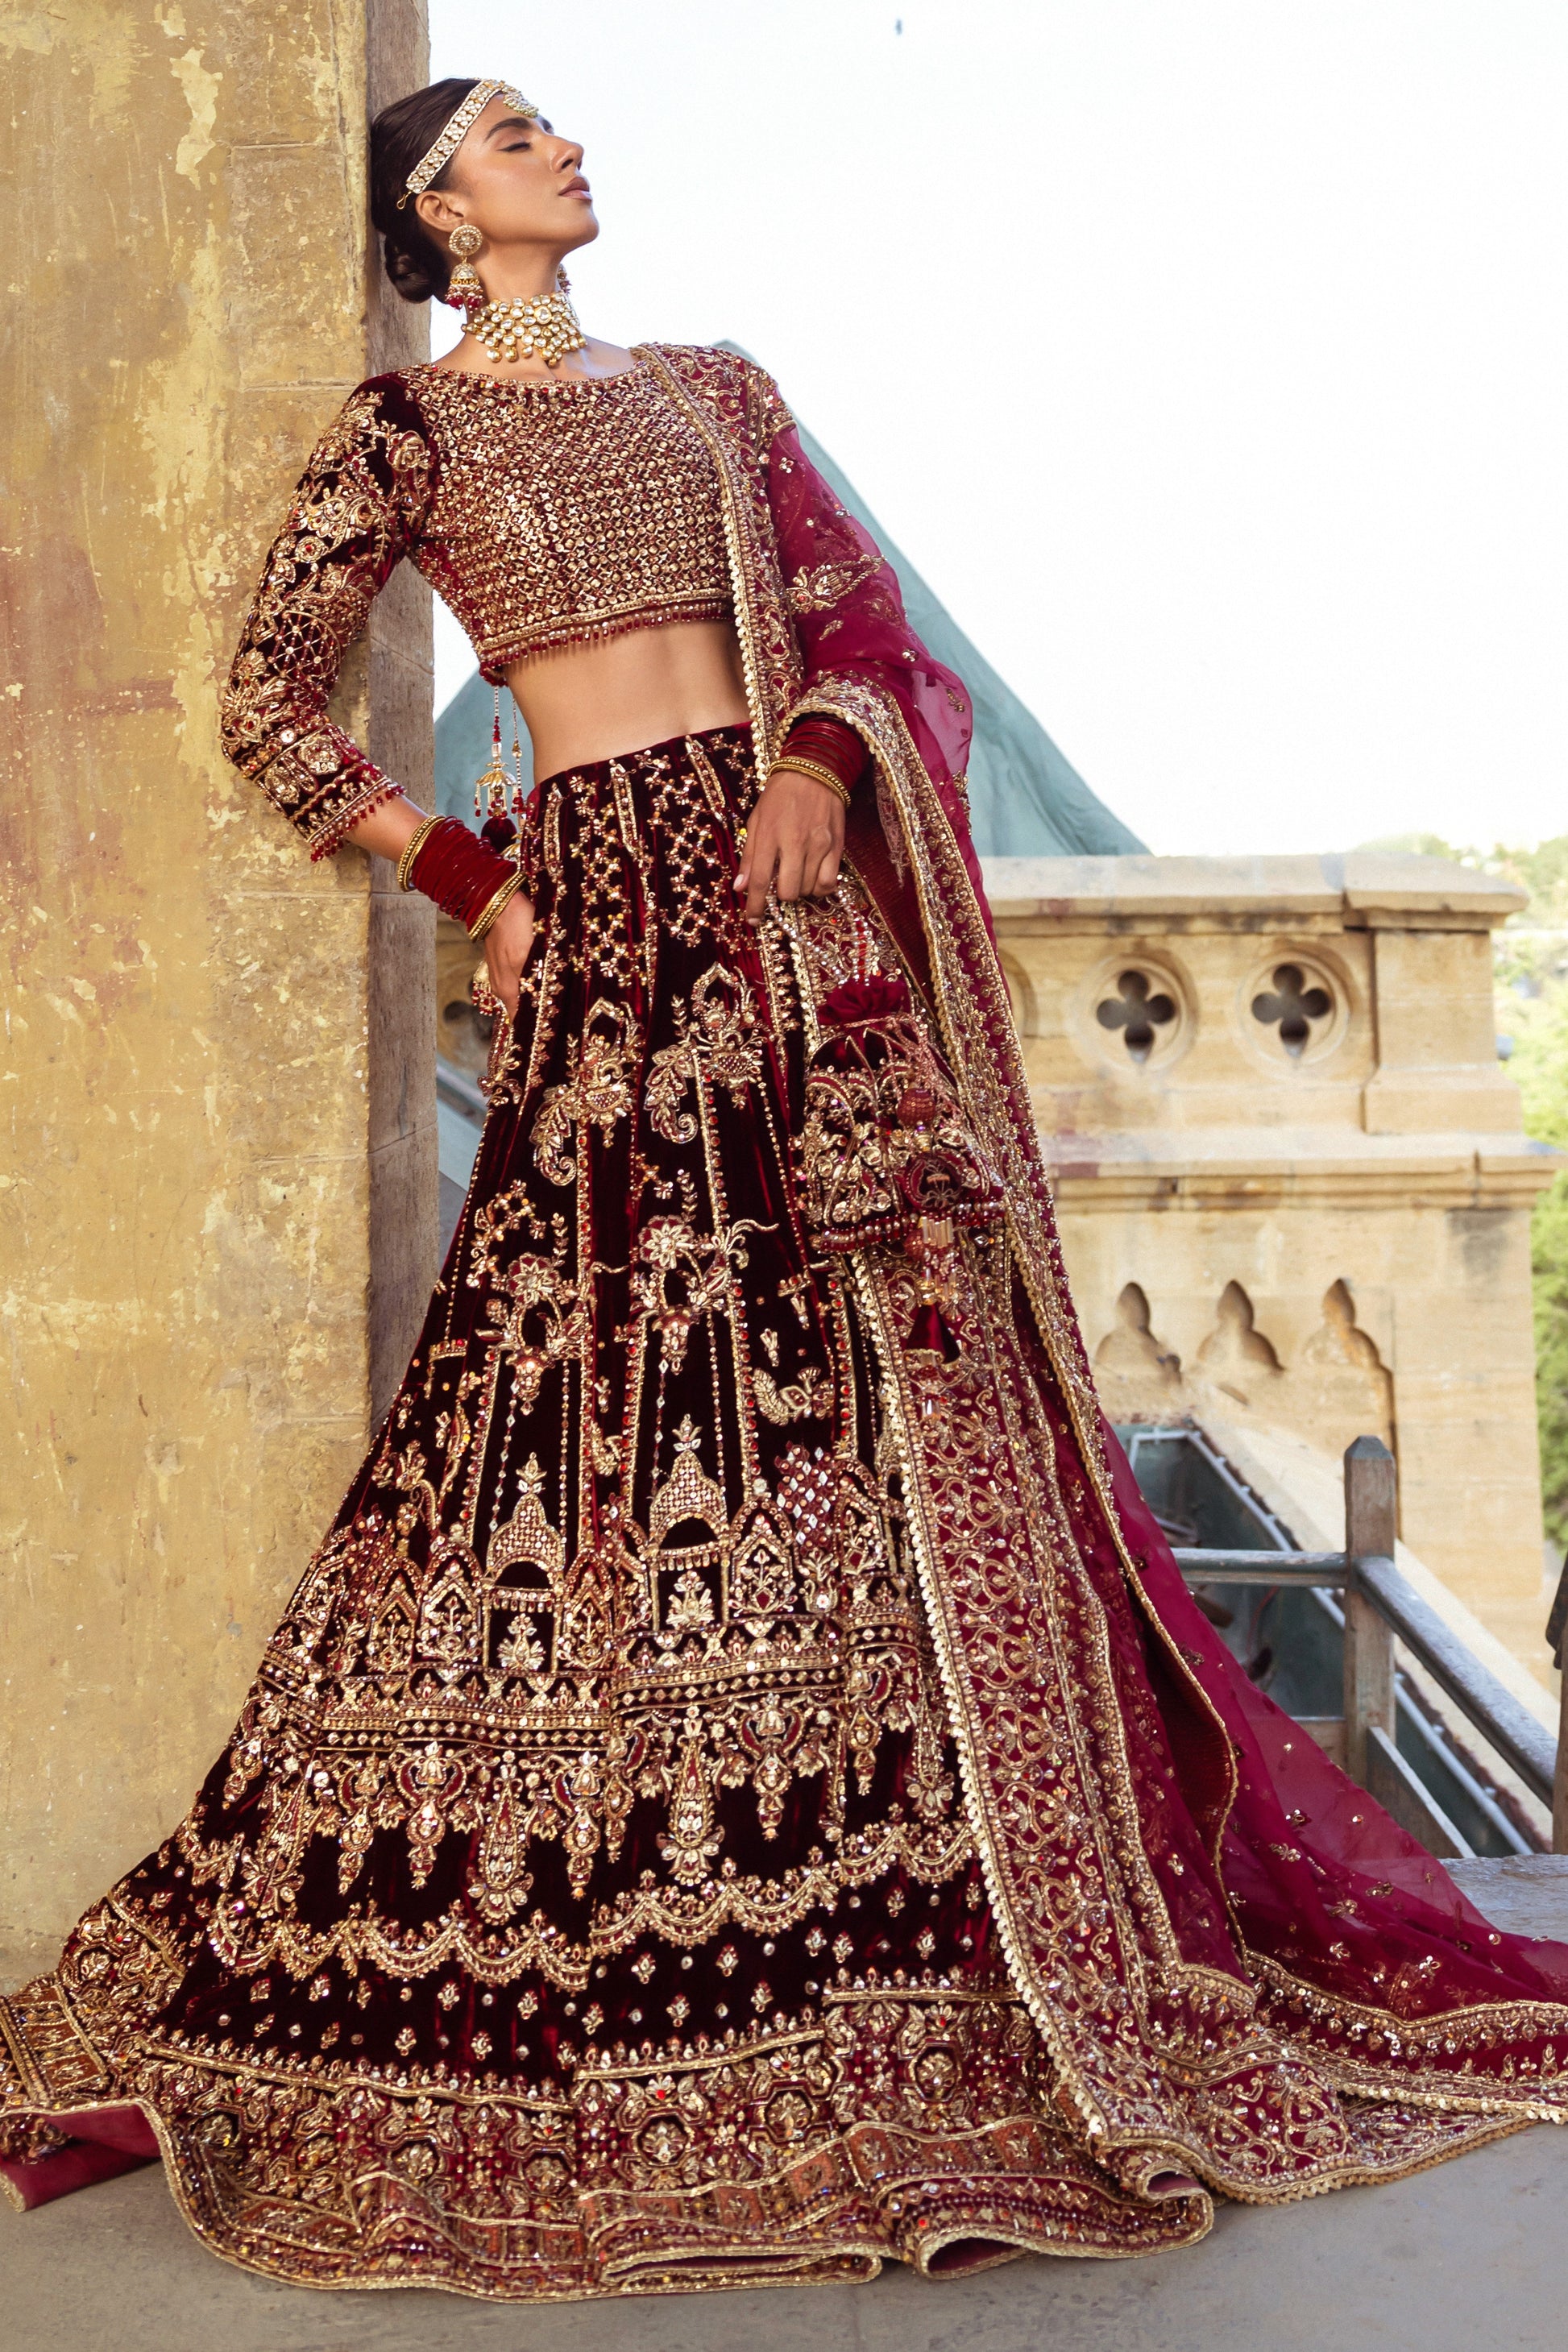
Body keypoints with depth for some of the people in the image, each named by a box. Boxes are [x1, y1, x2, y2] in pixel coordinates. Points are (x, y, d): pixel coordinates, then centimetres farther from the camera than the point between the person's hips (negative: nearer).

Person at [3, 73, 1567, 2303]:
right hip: (611, 911, -4)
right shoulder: (411, 422, 10)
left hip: (800, 893, 4)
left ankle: (1036, 1936, 11)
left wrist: (829, 761, -5)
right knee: (631, 1392, -9)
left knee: (898, 1390, 1)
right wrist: (466, 876, 2)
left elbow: (865, 628, 16)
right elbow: (269, 698, 8)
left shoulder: (712, 388, 23)